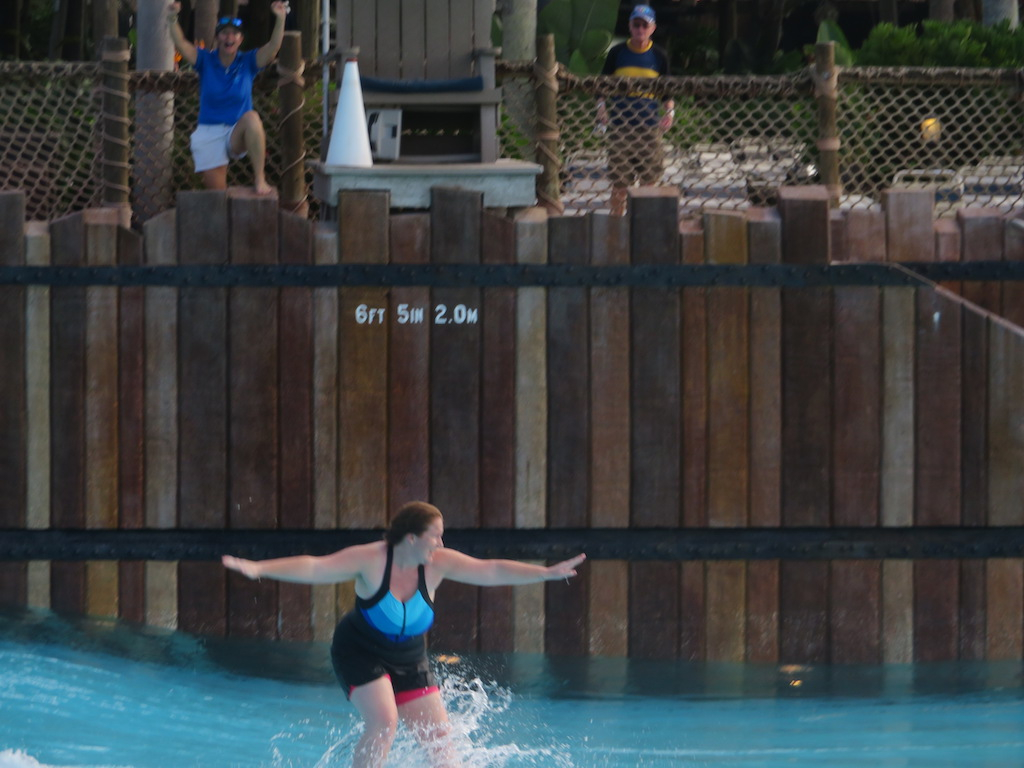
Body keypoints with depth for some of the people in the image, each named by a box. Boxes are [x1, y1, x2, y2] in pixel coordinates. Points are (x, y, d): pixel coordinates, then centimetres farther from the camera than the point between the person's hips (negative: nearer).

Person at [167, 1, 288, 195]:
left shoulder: (248, 62, 0)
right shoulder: (206, 60, 0)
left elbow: (273, 47, -14)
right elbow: (181, 45, -15)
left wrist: (280, 19, -30)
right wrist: (173, 20, -33)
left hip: (238, 135, -1)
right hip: (209, 134, 1)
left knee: (252, 118, -36)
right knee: (216, 194, -5)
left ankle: (260, 179, -34)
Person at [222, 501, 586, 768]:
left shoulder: (437, 564, -12)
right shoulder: (370, 561, -23)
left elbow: (491, 571, -10)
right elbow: (314, 568, -27)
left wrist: (547, 573, -16)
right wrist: (260, 568, -38)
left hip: (409, 660, 5)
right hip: (361, 653, -5)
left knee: (438, 738, -3)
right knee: (384, 723, -24)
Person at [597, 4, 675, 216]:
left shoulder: (659, 56, 7)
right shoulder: (617, 53, 6)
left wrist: (670, 111, -3)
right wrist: (601, 106, -6)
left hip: (650, 127, 1)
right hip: (620, 125, 0)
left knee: (649, 180, 1)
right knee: (619, 181, -1)